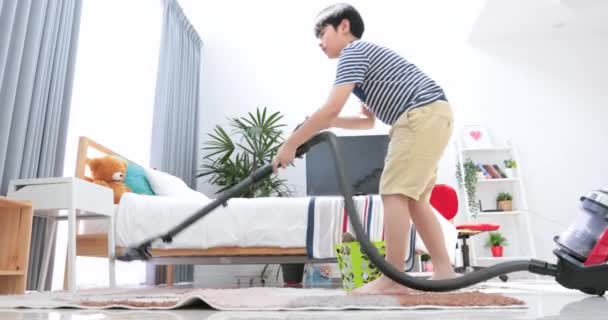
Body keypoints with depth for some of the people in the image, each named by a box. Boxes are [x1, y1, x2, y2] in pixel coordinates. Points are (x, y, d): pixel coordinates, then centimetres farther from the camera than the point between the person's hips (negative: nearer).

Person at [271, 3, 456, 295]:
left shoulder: (354, 51, -5)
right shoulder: (364, 57, 27)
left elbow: (330, 108, -16)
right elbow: (369, 120, 29)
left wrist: (290, 144, -10)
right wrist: (327, 123, 18)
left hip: (424, 114, -10)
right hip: (433, 117, 10)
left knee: (395, 192, -12)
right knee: (413, 199, 9)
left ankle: (393, 279, -10)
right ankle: (444, 271, 10)